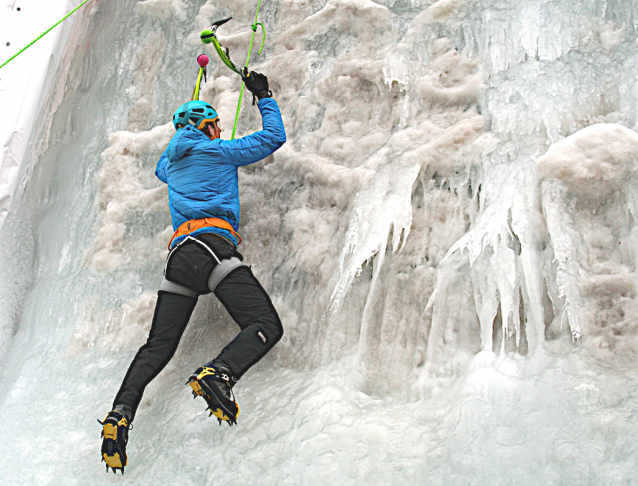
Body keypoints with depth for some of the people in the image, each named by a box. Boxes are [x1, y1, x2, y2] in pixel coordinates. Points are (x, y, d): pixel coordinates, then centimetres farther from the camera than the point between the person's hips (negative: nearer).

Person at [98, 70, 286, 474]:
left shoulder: (174, 163, 28)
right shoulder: (219, 151, 11)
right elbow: (274, 137, 16)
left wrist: (185, 130, 62)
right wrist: (263, 96, 30)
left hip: (179, 256, 6)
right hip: (214, 246, -6)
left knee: (158, 346, 10)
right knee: (267, 326, -12)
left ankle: (121, 414, -7)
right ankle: (219, 374, -38)